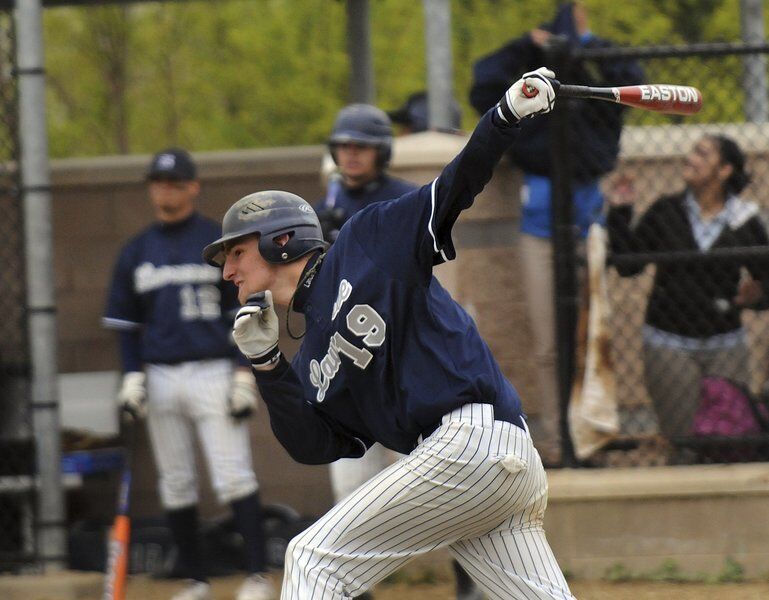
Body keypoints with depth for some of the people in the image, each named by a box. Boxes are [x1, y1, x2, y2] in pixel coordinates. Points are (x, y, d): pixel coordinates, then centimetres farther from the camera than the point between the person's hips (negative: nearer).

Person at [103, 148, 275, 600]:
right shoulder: (136, 253, 12)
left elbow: (245, 314, 1)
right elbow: (126, 323, 16)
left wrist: (244, 375, -7)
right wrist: (132, 376, 3)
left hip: (213, 372, -4)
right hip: (160, 379, 4)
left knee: (233, 477, -11)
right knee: (176, 485, 4)